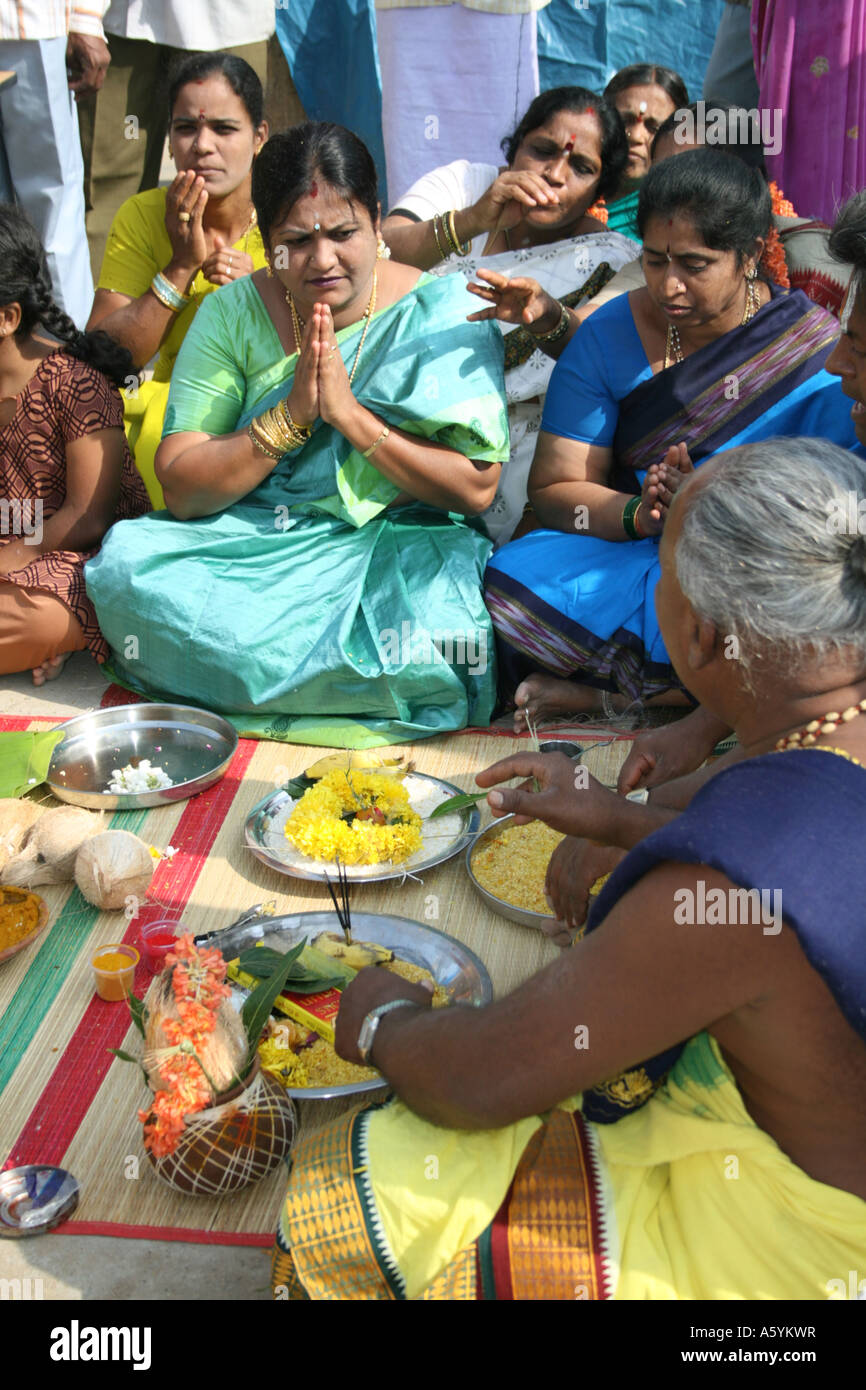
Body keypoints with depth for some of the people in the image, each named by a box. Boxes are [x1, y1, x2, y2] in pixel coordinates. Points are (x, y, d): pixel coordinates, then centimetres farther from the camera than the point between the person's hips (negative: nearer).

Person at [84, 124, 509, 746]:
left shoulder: (441, 313, -2)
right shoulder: (233, 313, 2)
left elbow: (476, 489, -10)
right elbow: (181, 489, -4)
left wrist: (351, 413, -18)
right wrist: (290, 415, -16)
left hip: (396, 549, -1)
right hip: (251, 546, 2)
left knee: (427, 646, -35)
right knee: (127, 566, -26)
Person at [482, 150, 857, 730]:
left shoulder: (822, 352, -3)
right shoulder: (608, 336, 2)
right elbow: (553, 490, -2)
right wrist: (638, 514, -22)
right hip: (628, 559, 1)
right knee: (514, 578, -28)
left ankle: (603, 691, -17)